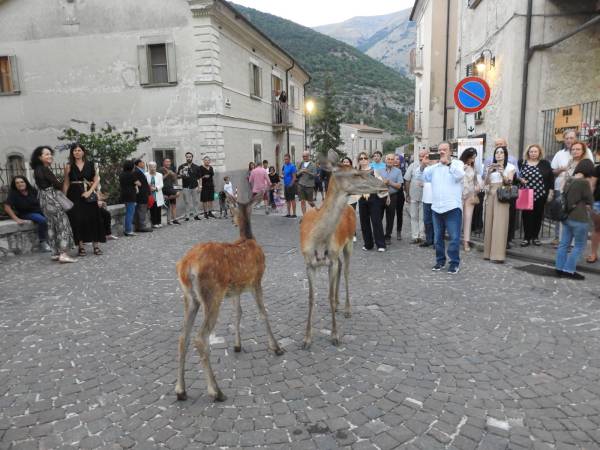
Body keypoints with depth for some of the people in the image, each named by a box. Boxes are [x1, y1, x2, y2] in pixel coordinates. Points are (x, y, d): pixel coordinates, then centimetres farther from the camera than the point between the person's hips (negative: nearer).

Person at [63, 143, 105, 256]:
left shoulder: (90, 165, 5)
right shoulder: (69, 166, 4)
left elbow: (96, 180, 3)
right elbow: (66, 183, 4)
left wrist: (90, 191, -11)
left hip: (89, 196, 1)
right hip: (74, 196, 0)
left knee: (93, 219, -1)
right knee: (77, 220, 0)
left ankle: (96, 246, 6)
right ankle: (81, 247, 9)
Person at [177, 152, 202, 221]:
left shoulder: (196, 167, 7)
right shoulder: (181, 167, 4)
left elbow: (198, 178, 7)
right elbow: (177, 176, 6)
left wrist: (198, 187, -1)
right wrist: (181, 175, -16)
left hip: (194, 187, 1)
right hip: (185, 187, -1)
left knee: (195, 201, 6)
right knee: (186, 202, 1)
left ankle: (196, 215, 14)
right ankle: (187, 216, 6)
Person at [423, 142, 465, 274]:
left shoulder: (457, 163, 2)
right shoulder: (434, 166, 16)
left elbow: (459, 176, -17)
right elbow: (425, 177, 6)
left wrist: (448, 162, -11)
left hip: (452, 207, -5)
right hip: (436, 207, 5)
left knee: (454, 237, -4)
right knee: (438, 237, 12)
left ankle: (454, 262, 5)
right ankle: (440, 260, 23)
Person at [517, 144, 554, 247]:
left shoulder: (545, 164, 4)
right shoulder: (522, 163, 5)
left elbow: (551, 178, 5)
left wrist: (550, 192, 0)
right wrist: (520, 179, -11)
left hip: (540, 194, 0)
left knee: (538, 215, 7)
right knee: (526, 215, -2)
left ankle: (535, 237, 18)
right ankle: (526, 237, 5)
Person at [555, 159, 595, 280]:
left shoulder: (568, 180, 5)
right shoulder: (584, 182, -16)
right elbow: (590, 201, -9)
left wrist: (583, 205, 7)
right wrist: (586, 205, 11)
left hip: (566, 217, 7)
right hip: (579, 219, -7)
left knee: (564, 244, 11)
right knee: (579, 246, 4)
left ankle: (560, 269, 17)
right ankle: (568, 271, 5)